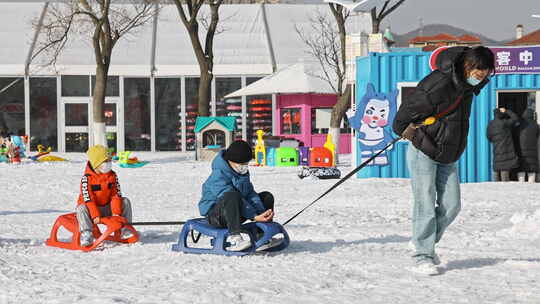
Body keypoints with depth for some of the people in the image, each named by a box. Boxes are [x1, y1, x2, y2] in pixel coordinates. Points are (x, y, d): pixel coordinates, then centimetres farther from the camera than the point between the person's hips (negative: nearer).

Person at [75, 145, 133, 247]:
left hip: (107, 208, 5)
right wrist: (95, 216, -30)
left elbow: (116, 195, -6)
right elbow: (88, 198, -23)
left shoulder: (112, 176, -2)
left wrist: (116, 212, -19)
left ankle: (126, 229, -6)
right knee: (82, 208, -36)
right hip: (92, 208, -4)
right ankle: (86, 235, -44)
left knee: (126, 202, -10)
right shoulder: (87, 178, -17)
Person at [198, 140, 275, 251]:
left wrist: (262, 213, -17)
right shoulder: (218, 175, -22)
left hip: (236, 212, 9)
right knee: (233, 196, -40)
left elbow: (250, 193, 1)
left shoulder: (244, 172, 7)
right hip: (215, 213, -9)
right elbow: (230, 196, -30)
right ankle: (235, 237, -49)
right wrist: (254, 216, -35)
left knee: (267, 197, 6)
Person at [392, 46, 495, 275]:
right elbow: (410, 107, -17)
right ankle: (422, 256, -1)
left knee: (451, 205, 4)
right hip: (423, 153, -8)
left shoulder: (467, 85, 2)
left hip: (448, 157, 8)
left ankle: (424, 241, 24)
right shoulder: (439, 84, -25)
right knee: (426, 205, -9)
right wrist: (403, 130, 0)